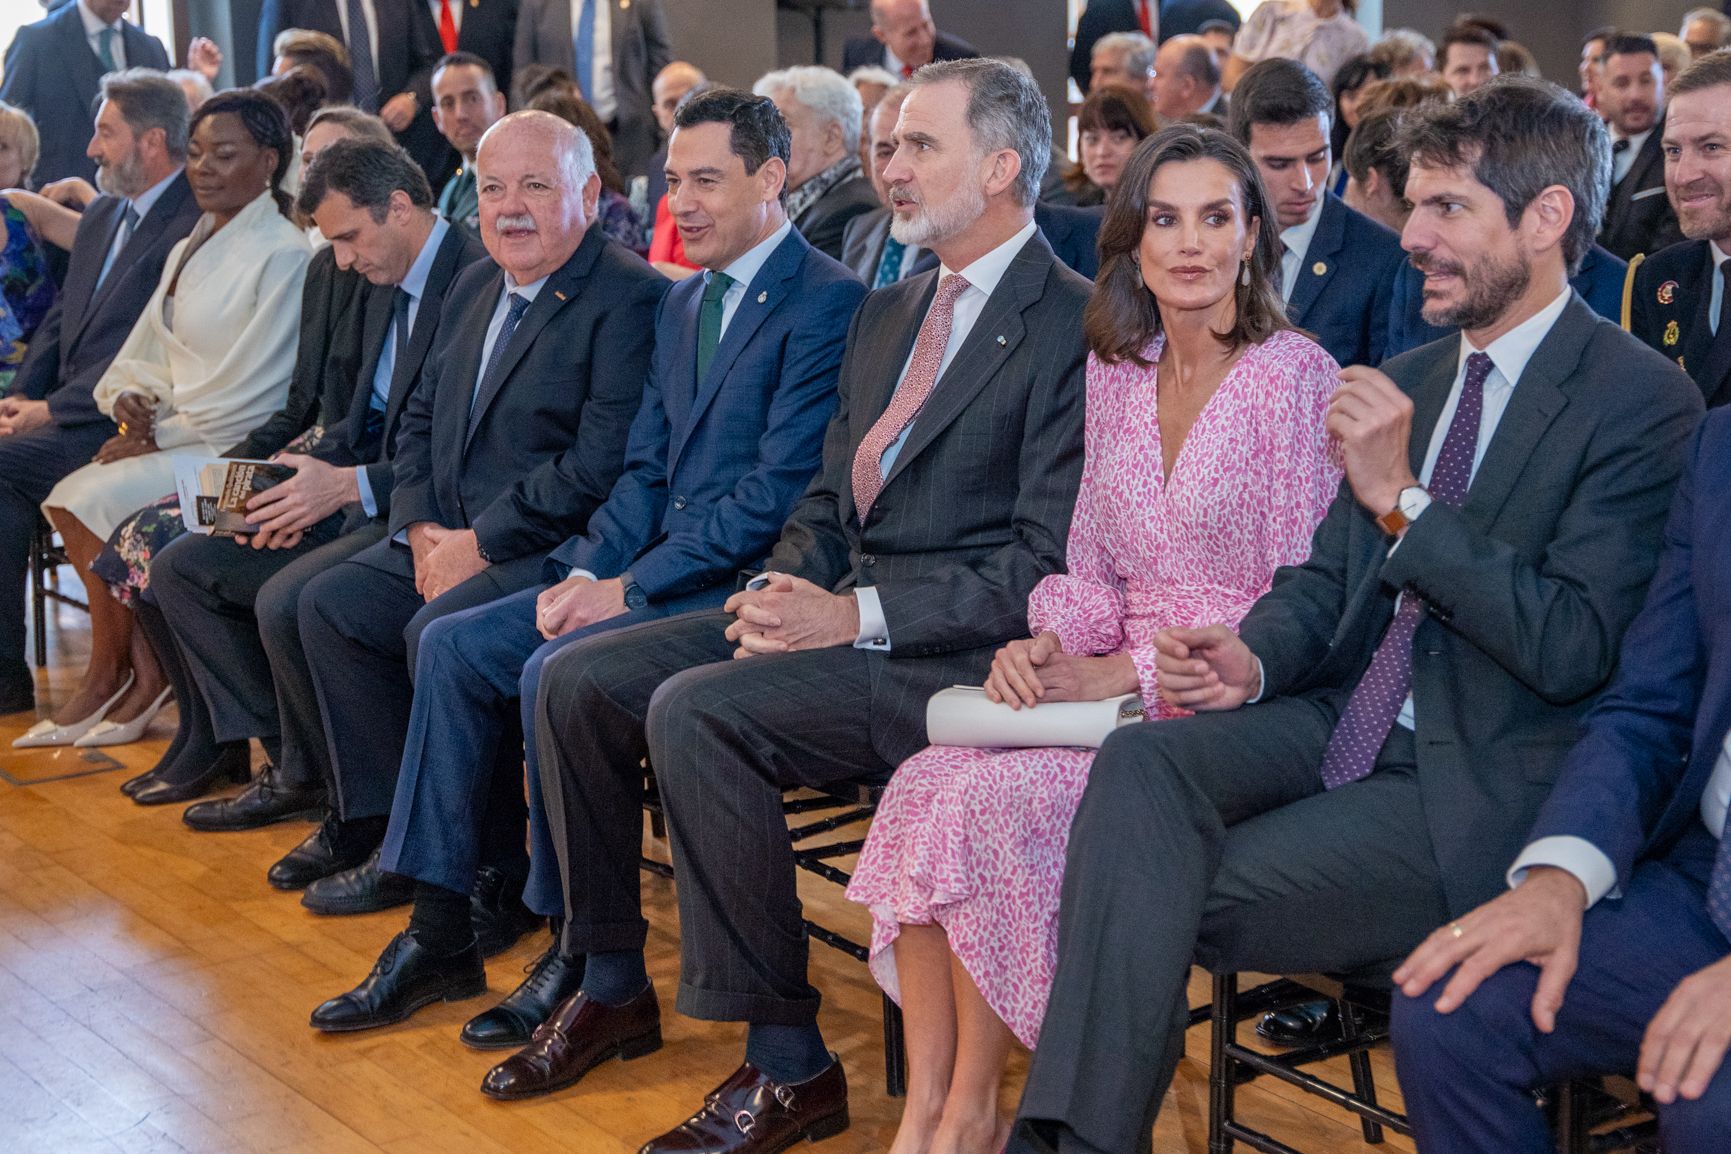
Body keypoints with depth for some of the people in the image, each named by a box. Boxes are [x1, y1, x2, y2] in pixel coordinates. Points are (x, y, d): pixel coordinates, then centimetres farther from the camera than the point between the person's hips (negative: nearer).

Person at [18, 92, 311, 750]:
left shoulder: (284, 255, -11)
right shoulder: (189, 250, 16)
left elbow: (251, 391, -16)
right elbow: (146, 351, 17)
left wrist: (162, 434, -14)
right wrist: (131, 396, -5)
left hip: (235, 449, -8)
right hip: (171, 435, 8)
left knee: (94, 498, -20)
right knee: (69, 497, -14)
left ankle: (113, 669, -1)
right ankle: (134, 668, -7)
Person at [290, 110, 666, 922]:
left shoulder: (629, 298, -13)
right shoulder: (475, 288, 16)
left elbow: (602, 462, -22)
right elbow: (420, 419, 19)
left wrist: (481, 543, -18)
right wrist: (420, 529, 0)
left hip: (554, 550, -9)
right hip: (448, 541, 9)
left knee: (440, 631, -28)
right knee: (330, 603, -3)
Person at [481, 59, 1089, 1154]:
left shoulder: (1078, 326, -11)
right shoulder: (886, 313, 17)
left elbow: (1048, 564, -17)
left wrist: (860, 615, -20)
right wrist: (783, 588, -1)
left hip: (952, 653, -9)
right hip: (841, 608, 9)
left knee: (695, 711, -28)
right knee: (578, 681, -1)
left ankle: (789, 1065, -16)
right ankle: (613, 989, 14)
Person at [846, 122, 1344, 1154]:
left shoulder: (1296, 376, -9)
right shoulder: (1116, 371, 12)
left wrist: (1120, 674, -16)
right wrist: (1050, 643, -6)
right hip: (1110, 680, 6)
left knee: (996, 798, -27)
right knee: (925, 783, -21)